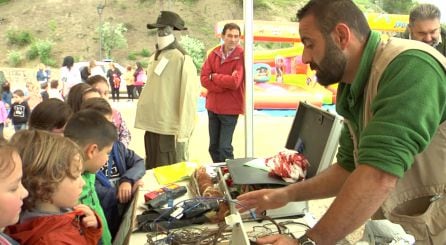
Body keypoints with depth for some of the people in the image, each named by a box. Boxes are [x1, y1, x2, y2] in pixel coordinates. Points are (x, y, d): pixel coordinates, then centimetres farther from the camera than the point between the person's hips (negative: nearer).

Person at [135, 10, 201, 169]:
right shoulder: (155, 57, 11)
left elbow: (188, 96, -15)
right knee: (152, 170, 17)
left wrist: (183, 130, -16)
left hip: (171, 128, -8)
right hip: (153, 125, 8)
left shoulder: (182, 59, -12)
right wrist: (147, 120, 17)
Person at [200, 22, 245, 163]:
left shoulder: (242, 56, -11)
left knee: (224, 148, -4)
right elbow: (204, 79, -3)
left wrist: (214, 76, -8)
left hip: (230, 108, -5)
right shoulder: (214, 54, 3)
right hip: (212, 106, 5)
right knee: (213, 147, 14)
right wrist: (223, 86, -16)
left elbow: (234, 82, -21)